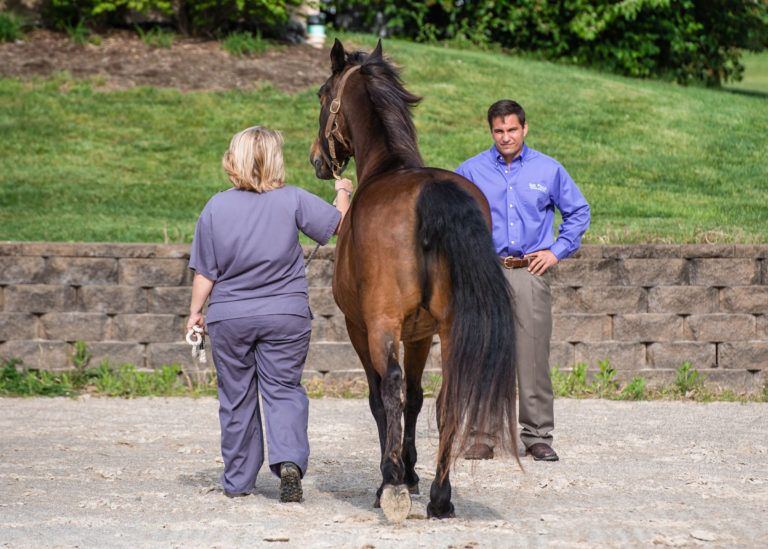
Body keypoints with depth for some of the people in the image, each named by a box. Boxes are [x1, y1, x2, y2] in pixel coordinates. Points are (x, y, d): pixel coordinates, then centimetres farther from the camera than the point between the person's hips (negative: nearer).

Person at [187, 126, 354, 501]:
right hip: (286, 315, -1)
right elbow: (338, 224, 0)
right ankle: (289, 459, -18)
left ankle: (238, 481, 17)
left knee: (236, 397, 12)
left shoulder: (216, 207, -5)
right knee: (283, 390, 6)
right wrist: (343, 193, 19)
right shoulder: (293, 200, -9)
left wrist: (195, 312, 7)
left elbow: (205, 272, -3)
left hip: (229, 317, 1)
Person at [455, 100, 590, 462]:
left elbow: (578, 212, 17)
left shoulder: (549, 170, 7)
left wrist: (557, 250, 7)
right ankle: (483, 435, 3)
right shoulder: (471, 171, 5)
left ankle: (538, 436, 4)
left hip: (531, 272, 0)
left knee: (533, 355, -2)